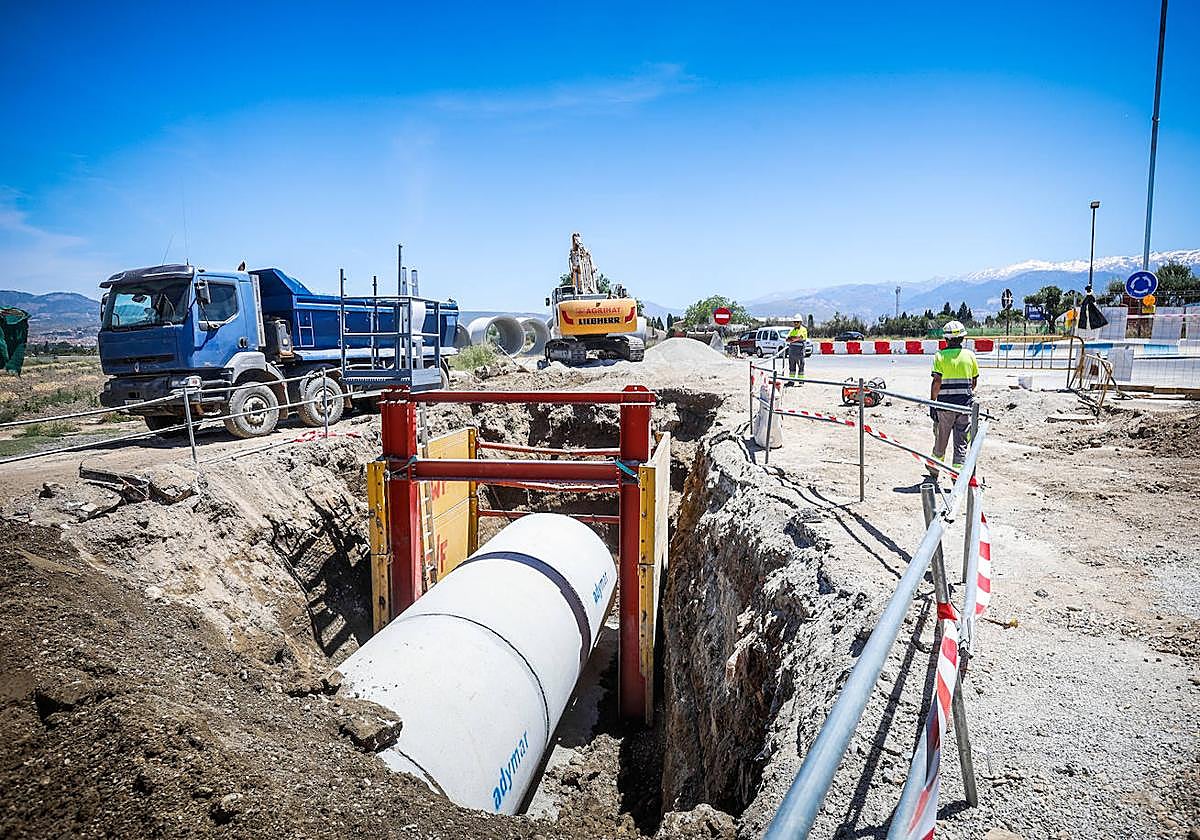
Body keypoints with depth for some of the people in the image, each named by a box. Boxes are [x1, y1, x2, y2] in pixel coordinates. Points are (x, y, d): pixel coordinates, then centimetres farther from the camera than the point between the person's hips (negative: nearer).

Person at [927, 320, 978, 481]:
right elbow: (974, 381, 8)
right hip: (965, 404, 1)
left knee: (941, 440, 14)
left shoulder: (940, 355, -7)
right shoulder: (970, 355, 1)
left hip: (945, 403, -1)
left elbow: (937, 382, -13)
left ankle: (934, 470, 31)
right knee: (961, 442, 6)